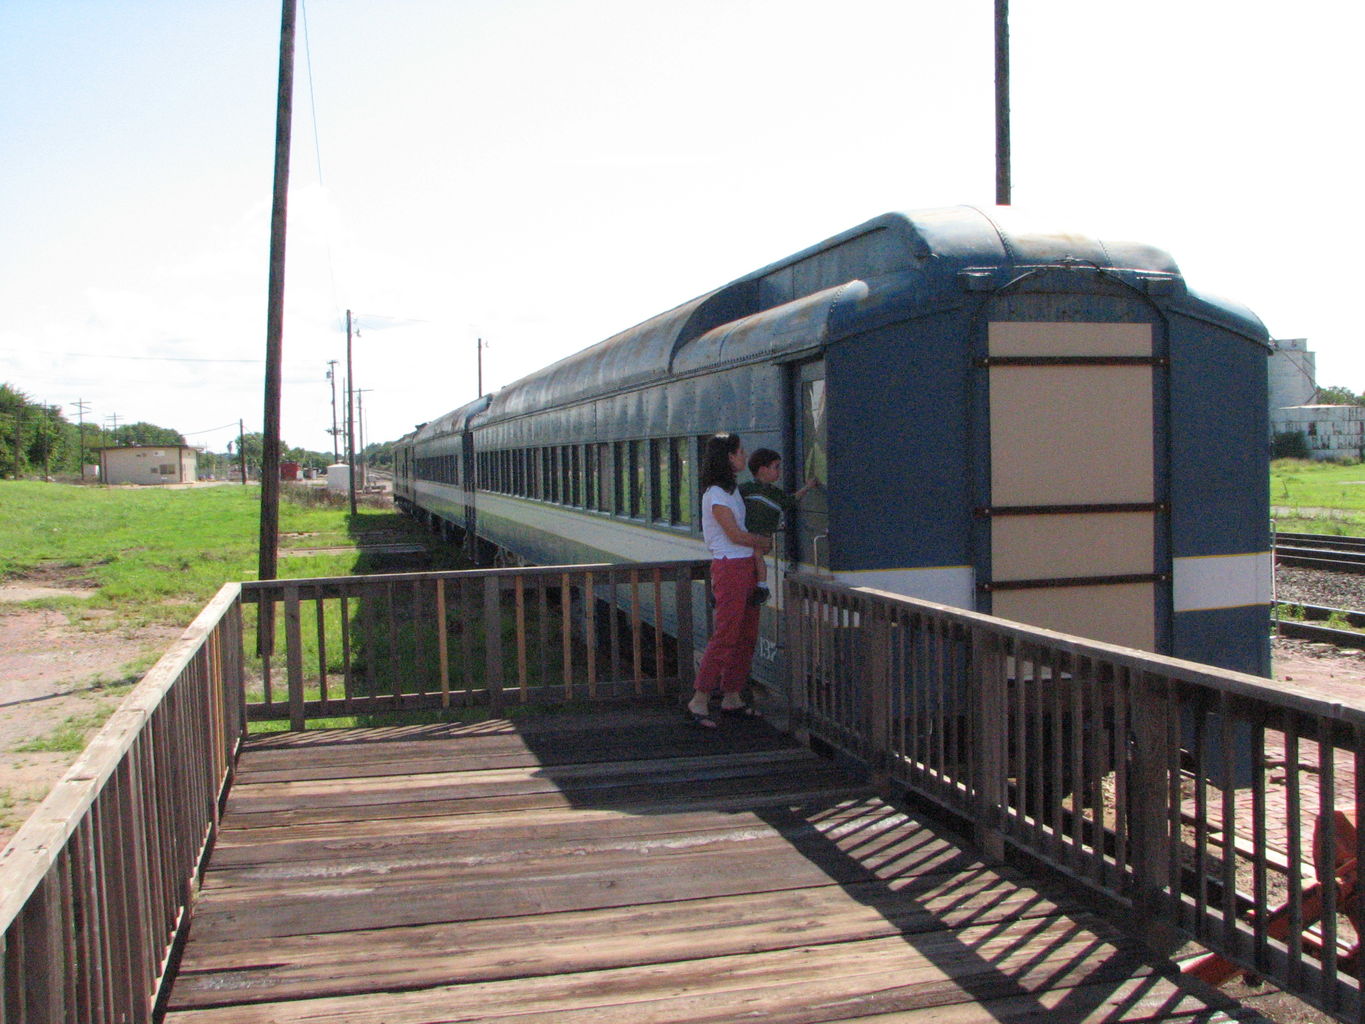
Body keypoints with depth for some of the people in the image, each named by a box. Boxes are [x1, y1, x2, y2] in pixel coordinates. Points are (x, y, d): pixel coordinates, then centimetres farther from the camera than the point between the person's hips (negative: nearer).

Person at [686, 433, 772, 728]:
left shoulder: (733, 489, 17)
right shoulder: (715, 494, -12)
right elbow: (736, 535, -14)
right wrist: (767, 542, -1)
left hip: (747, 566, 9)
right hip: (729, 568, -9)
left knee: (747, 635, 10)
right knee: (725, 635, -10)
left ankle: (732, 697, 17)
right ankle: (699, 701, -5)